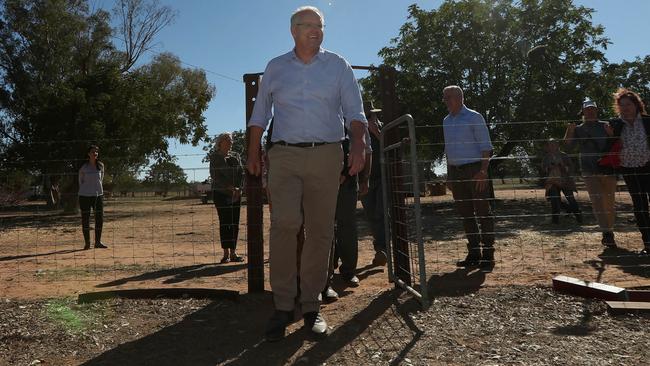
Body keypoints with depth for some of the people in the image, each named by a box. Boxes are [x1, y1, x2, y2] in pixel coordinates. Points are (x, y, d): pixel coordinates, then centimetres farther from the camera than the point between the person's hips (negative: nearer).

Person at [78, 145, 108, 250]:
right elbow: (80, 182, 8)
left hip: (98, 195, 3)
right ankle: (87, 243, 13)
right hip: (85, 195, -2)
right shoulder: (83, 167, -3)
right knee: (85, 219, 3)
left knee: (100, 219, 3)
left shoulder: (101, 166, 5)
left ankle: (98, 242, 14)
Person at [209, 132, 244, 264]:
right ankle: (226, 254, 0)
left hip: (235, 195, 4)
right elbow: (215, 176, -9)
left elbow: (241, 173, 8)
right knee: (224, 223, -5)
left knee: (235, 223, 2)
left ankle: (233, 253, 8)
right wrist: (231, 188, -18)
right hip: (220, 193, -4)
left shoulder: (236, 156, 15)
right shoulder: (214, 157, 2)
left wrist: (239, 189, -9)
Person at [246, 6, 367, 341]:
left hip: (326, 155, 0)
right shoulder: (275, 68, 14)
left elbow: (354, 112, 3)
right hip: (284, 154, 0)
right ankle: (282, 304, -7)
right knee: (285, 222, -18)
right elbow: (259, 115, 17)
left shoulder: (338, 66, 11)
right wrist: (252, 153, 10)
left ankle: (311, 306, 11)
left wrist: (358, 145, -14)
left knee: (320, 231, 0)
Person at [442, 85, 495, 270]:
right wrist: (449, 175, 14)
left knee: (483, 213, -3)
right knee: (466, 214, 8)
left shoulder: (474, 117, -3)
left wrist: (483, 171, -16)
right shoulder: (446, 121, 15)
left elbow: (486, 146, -6)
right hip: (455, 172, 6)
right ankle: (473, 253, 17)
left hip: (474, 170, -6)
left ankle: (488, 255, 4)